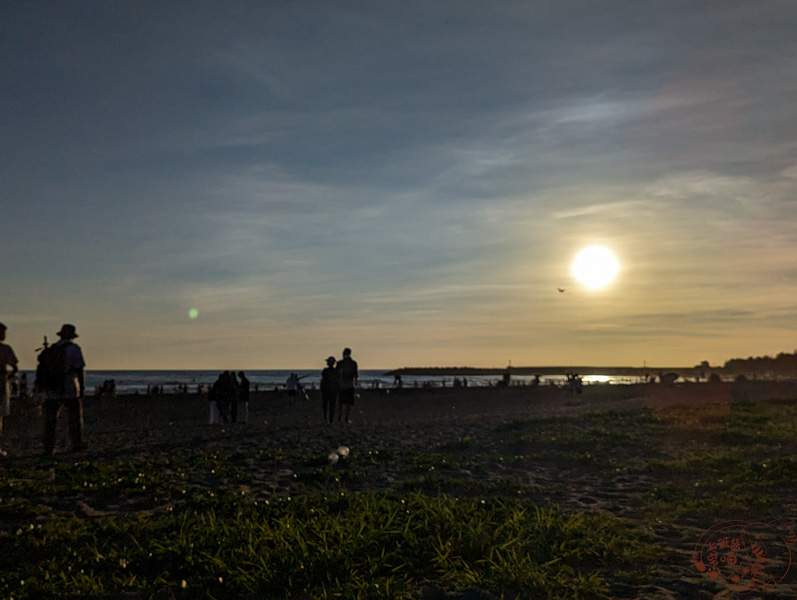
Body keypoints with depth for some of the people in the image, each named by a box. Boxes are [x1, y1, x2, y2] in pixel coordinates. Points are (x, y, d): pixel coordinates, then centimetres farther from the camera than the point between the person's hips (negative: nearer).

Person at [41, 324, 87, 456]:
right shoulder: (74, 348, -5)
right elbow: (80, 369, -11)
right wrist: (82, 388, -7)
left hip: (52, 390, 4)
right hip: (69, 390, -4)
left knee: (50, 420, 7)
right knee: (75, 417, 11)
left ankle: (48, 449, 3)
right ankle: (77, 444, 16)